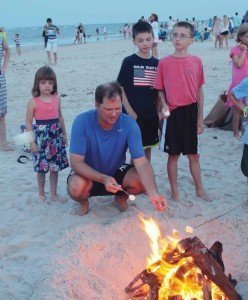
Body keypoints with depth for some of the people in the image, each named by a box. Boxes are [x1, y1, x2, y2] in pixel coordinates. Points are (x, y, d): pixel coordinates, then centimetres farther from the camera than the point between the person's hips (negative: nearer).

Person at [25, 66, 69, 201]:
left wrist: (64, 134, 13)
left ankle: (54, 194, 23)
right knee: (41, 168, 6)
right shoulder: (33, 102, -10)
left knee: (55, 167, 10)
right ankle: (41, 194, 24)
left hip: (56, 136, 4)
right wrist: (32, 142, -11)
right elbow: (28, 123, -8)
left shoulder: (56, 99, 2)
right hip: (41, 136, -4)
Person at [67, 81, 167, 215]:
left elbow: (142, 163, -26)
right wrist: (103, 179, -41)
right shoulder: (82, 122, -24)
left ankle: (121, 197, 10)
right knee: (76, 187, -35)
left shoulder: (129, 124, -20)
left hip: (117, 172, 2)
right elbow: (76, 163, -25)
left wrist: (153, 193, -43)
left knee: (143, 181, -26)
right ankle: (84, 202, 5)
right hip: (89, 175, -2)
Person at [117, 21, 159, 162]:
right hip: (133, 114, -4)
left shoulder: (156, 63, 4)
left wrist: (160, 113, 5)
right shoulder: (129, 62, -6)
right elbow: (120, 88, -7)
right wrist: (130, 112, -12)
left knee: (148, 148, 14)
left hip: (151, 114, 4)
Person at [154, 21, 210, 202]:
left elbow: (199, 90, 6)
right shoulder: (164, 63, -3)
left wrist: (200, 117, 6)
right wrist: (164, 105, -15)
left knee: (193, 154, 13)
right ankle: (175, 192, 21)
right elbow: (160, 90, 4)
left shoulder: (196, 62, 0)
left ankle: (200, 190, 27)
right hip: (173, 113, -1)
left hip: (191, 112, 2)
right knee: (173, 154, 8)